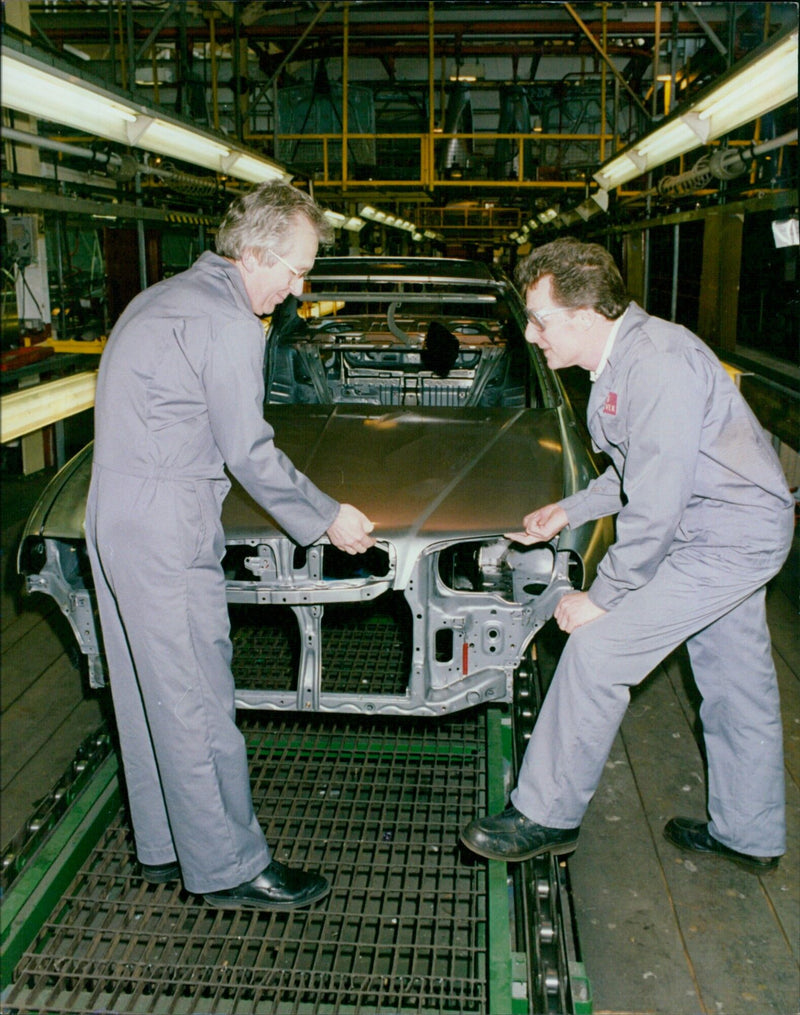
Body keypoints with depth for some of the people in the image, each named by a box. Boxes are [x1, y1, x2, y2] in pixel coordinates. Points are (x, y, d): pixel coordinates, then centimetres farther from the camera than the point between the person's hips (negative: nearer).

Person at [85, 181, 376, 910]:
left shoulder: (159, 299, 17)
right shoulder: (227, 324, -14)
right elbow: (249, 453, -14)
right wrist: (327, 519, -3)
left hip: (114, 519, 10)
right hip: (165, 530, -10)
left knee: (148, 694, 16)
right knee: (197, 703, -1)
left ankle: (163, 847, 30)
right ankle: (229, 867, 13)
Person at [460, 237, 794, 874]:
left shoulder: (659, 364, -25)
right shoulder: (620, 360, 6)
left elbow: (656, 505, -27)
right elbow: (636, 471, 17)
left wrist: (603, 596, -19)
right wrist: (571, 510, 10)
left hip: (730, 538, -10)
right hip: (738, 531, 10)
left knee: (597, 649, -11)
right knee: (736, 683, 19)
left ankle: (547, 816, 3)